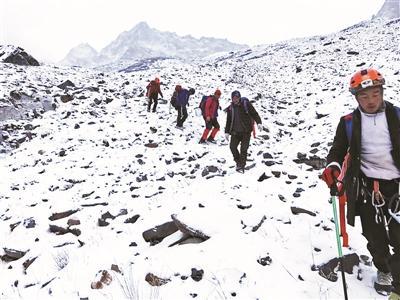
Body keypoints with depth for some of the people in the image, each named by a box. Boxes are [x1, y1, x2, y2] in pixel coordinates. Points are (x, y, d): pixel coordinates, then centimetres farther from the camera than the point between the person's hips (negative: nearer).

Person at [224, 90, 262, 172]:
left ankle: (241, 166, 5)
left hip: (246, 131, -4)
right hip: (235, 132, 4)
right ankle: (238, 162, 19)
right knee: (232, 146, -4)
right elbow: (228, 121, 14)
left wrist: (259, 122, -19)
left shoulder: (246, 104, -4)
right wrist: (227, 132, 12)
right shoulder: (231, 108, 7)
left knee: (243, 149, -6)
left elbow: (254, 113, -6)